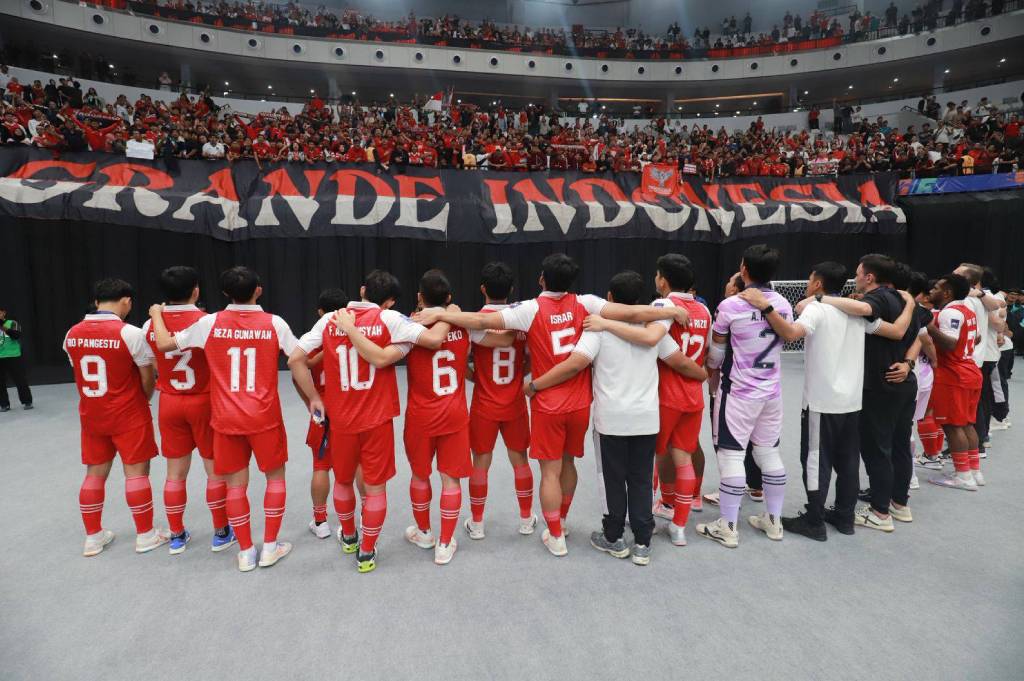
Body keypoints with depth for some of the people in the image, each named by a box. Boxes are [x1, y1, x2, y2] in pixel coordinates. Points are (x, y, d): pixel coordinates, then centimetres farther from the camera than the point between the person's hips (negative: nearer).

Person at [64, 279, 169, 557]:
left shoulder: (72, 334, 0)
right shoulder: (130, 333, -17)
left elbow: (80, 373, 9)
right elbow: (148, 378, -10)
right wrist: (144, 398, 10)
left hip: (90, 414, 5)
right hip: (129, 414, -5)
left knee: (94, 473, 15)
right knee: (136, 471, 4)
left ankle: (93, 537, 24)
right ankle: (145, 535, 13)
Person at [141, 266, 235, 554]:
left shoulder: (150, 326, -2)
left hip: (169, 404, 4)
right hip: (204, 402, -4)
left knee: (175, 472, 14)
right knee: (216, 469, 9)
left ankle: (177, 536, 25)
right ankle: (221, 533, 18)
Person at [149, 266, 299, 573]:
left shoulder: (210, 323, -4)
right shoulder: (274, 323, -6)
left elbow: (164, 344, 3)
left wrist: (156, 315, 21)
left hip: (226, 418, 2)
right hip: (264, 417, -1)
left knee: (236, 483, 11)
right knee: (275, 477, 15)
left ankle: (246, 552, 18)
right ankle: (270, 547, 16)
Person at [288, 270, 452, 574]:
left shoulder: (330, 320, 0)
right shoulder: (390, 319, -9)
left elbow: (295, 358, -5)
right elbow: (434, 339, -16)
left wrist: (314, 398, 3)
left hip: (339, 419, 3)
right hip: (377, 420, -3)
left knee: (343, 481, 23)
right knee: (375, 486, 12)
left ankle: (348, 537, 44)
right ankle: (366, 553, 21)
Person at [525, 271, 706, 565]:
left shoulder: (597, 327, -9)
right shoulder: (655, 326, 4)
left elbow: (574, 365, -18)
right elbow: (682, 363, 9)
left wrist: (534, 385, -10)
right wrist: (703, 375, 30)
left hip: (611, 418, -3)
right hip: (646, 418, 3)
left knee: (615, 480, 11)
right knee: (641, 480, 13)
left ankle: (614, 538, 26)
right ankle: (642, 544, 18)